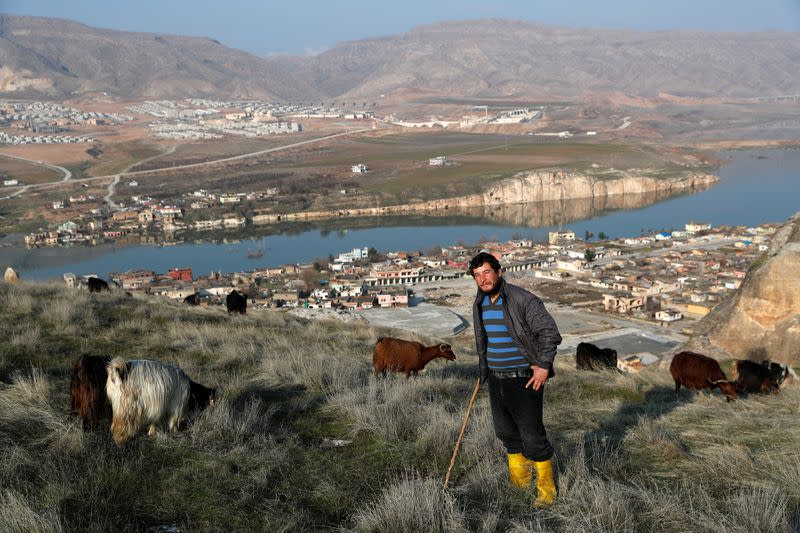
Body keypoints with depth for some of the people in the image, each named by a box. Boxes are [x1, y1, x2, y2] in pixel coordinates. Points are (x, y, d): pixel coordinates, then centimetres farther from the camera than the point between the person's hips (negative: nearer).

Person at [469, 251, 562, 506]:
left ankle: (546, 488, 8)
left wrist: (544, 366, -17)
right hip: (496, 379, 7)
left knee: (532, 435, -5)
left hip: (524, 379, -7)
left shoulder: (522, 300, -14)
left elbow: (549, 331, -13)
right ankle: (519, 479, 31)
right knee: (506, 432, 15)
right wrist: (483, 368, 25)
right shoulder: (480, 304, 8)